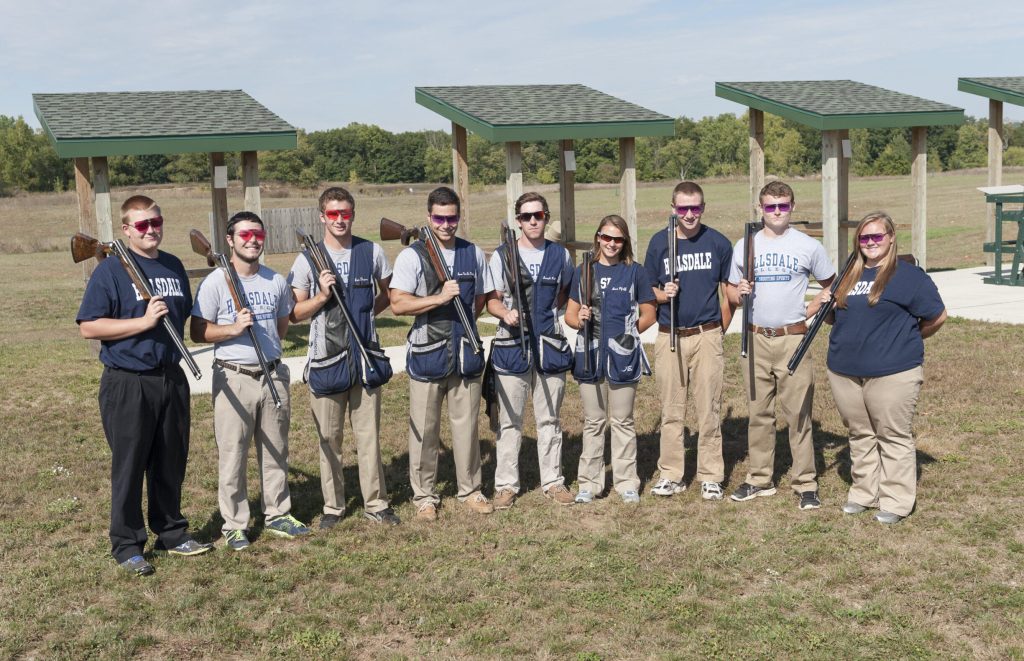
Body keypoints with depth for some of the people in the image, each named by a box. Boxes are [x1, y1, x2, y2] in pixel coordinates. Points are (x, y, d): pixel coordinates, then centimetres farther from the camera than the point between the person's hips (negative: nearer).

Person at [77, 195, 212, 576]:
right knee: (129, 466, 3)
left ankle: (171, 533, 28)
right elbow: (88, 327, -13)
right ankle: (127, 545, 15)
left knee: (171, 462, 14)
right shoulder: (111, 270, -8)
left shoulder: (174, 266, 11)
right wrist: (143, 322, -19)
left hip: (172, 379, 6)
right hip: (128, 384, -5)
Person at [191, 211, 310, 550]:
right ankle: (234, 525, 13)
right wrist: (233, 330, -20)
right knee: (232, 455, 1)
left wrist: (267, 342, 6)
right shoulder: (215, 283, -7)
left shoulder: (276, 281, 7)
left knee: (275, 451, 14)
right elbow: (197, 332, -8)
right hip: (234, 378, -4)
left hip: (274, 375, 5)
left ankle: (278, 514, 27)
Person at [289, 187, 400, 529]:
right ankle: (333, 506, 19)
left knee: (369, 434, 6)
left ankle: (376, 503, 17)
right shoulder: (308, 259, -1)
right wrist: (322, 296, -16)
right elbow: (295, 314, 0)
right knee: (329, 438, 7)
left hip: (365, 354, 1)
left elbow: (388, 293, 17)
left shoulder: (372, 252, 3)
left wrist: (367, 311, 1)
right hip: (326, 357, -1)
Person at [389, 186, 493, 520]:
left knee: (466, 424, 10)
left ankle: (470, 489, 24)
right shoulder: (411, 256, -4)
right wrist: (439, 298, -21)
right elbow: (397, 304, -13)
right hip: (427, 352, -3)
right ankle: (424, 495, 17)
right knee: (424, 429, 4)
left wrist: (464, 320, 5)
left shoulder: (474, 254, 9)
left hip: (466, 351, 3)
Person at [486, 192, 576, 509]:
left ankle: (553, 480, 22)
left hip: (550, 343, 2)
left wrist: (549, 307, 3)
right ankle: (506, 484, 14)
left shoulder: (560, 255, 6)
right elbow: (492, 300, -1)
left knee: (549, 418, 10)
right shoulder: (502, 255, -1)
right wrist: (505, 313, -21)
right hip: (512, 344, -2)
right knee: (510, 419, 3)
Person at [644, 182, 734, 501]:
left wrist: (720, 329, -1)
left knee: (709, 409, 2)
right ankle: (671, 475, 16)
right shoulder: (659, 242, 4)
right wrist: (663, 294, -12)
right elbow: (648, 290, 9)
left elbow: (729, 289, 10)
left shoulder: (718, 242, 2)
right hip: (669, 337, 1)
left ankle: (711, 477, 12)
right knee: (671, 411, 6)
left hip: (707, 335, -1)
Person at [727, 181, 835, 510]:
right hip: (756, 339, 2)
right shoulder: (744, 246, 8)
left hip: (793, 338, -2)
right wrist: (739, 293, -9)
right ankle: (759, 479, 19)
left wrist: (810, 311, -3)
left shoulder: (808, 246, 2)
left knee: (799, 413, -2)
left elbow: (832, 287, 11)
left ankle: (806, 483, 6)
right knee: (758, 413, 9)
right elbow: (731, 291, 13)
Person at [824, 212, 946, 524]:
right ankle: (864, 492, 28)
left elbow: (937, 317, -4)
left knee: (893, 437, 3)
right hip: (845, 371, 6)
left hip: (892, 373, -6)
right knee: (860, 435, 15)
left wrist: (908, 339, 5)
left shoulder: (909, 276, -7)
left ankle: (896, 501, 12)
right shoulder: (850, 274, 12)